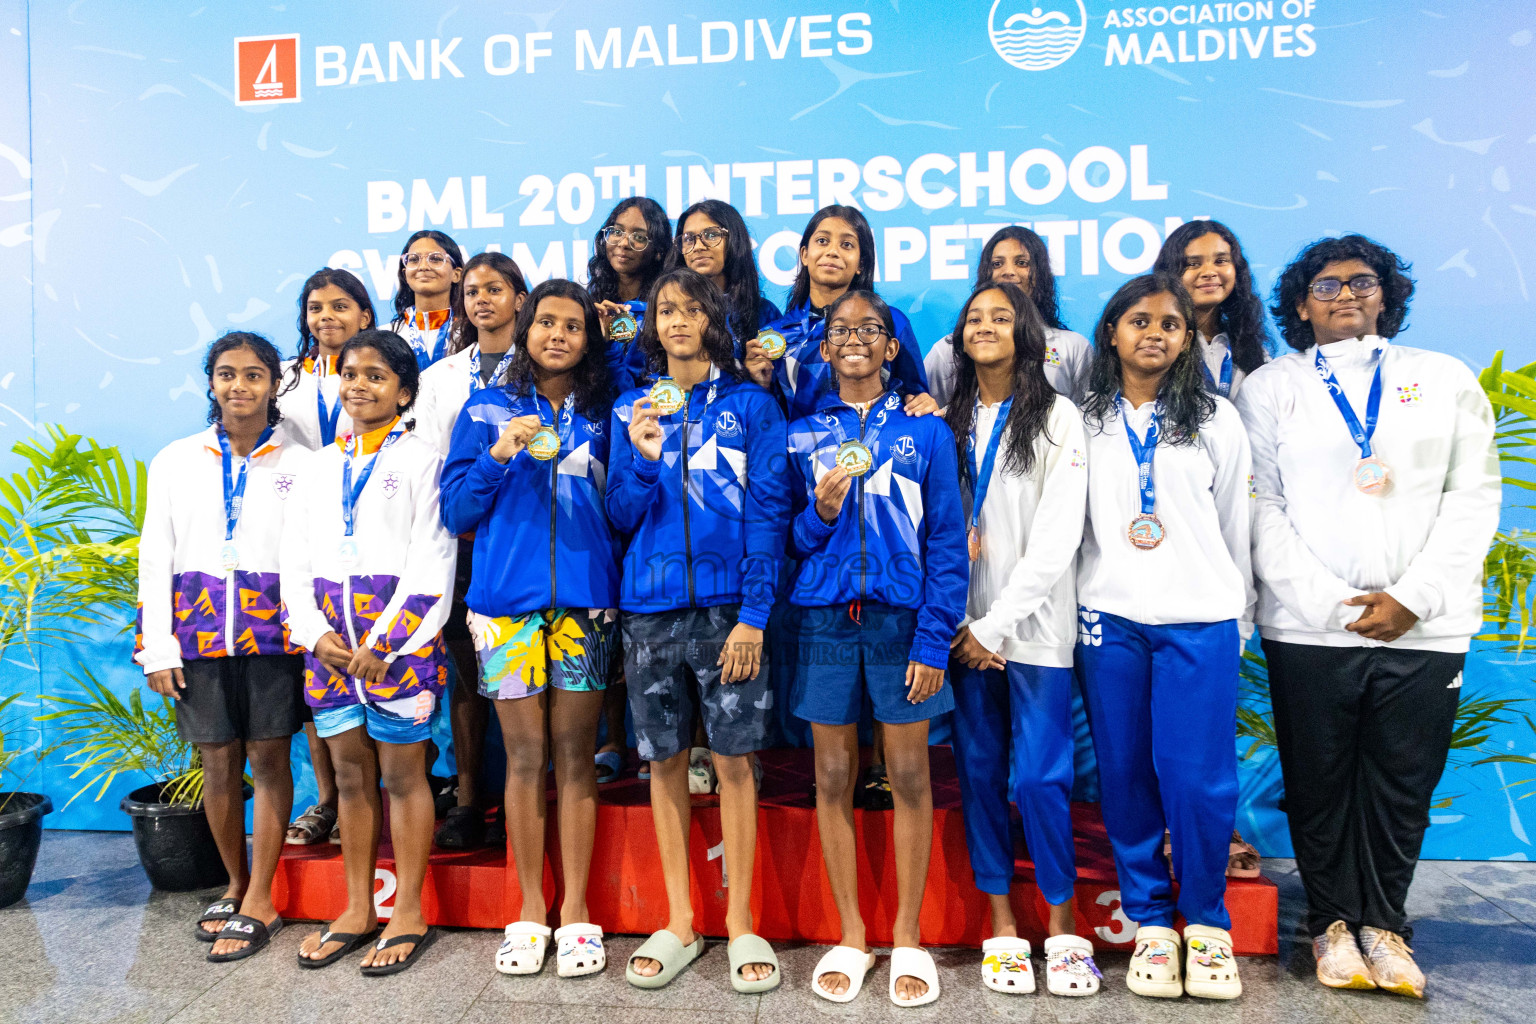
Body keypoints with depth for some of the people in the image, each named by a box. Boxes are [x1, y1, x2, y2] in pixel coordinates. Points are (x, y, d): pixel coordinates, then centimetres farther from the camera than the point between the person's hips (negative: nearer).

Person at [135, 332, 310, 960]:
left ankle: (259, 903, 12)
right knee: (217, 762, 8)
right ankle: (236, 884, 27)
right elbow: (155, 558, 7)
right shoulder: (176, 461, 9)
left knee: (268, 757, 1)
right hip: (199, 628, 2)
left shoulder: (299, 464, 3)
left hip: (274, 630, -2)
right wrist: (157, 649, 1)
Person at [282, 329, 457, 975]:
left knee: (403, 775, 2)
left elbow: (431, 563, -8)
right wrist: (316, 632, -3)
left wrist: (386, 644, -13)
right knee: (351, 776, 12)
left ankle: (408, 914, 15)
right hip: (330, 642, 5)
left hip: (398, 636, -5)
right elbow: (296, 558, 12)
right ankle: (357, 910, 24)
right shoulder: (321, 466, 15)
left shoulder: (421, 459, -1)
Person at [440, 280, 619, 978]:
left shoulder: (603, 417, 11)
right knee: (525, 756, 4)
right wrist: (499, 456, -11)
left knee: (574, 755, 4)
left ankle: (576, 912, 14)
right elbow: (456, 510, 3)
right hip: (506, 600, 0)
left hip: (585, 601, 1)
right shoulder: (488, 411, 9)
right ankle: (530, 910, 17)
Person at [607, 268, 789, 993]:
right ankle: (679, 923, 23)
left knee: (733, 760, 1)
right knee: (664, 761, 9)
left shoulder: (750, 405, 3)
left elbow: (768, 513, -2)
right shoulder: (631, 410, 11)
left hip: (728, 605, -2)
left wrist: (754, 615, -10)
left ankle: (740, 923, 16)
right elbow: (621, 518, 7)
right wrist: (642, 461, -12)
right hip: (649, 607, 3)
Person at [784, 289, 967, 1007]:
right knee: (833, 778, 7)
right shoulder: (802, 436, 9)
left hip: (901, 618, -1)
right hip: (823, 618, 2)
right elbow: (789, 539, 10)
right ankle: (850, 937, 23)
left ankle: (908, 940, 21)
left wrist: (933, 638, -8)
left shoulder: (925, 430, 4)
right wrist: (819, 514, -12)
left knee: (909, 775, 4)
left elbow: (947, 542, 0)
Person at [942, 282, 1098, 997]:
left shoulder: (1057, 417, 0)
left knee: (1040, 776, -4)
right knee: (979, 772, 6)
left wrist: (995, 625, -11)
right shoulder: (950, 421, 12)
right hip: (966, 627, 4)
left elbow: (1056, 538, -8)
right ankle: (1002, 926, 18)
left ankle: (1063, 928, 14)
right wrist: (963, 626, -1)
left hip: (1034, 626, -3)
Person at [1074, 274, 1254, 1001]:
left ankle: (1206, 922, 18)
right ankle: (1150, 923, 19)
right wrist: (1078, 612, 9)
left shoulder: (1217, 420, 7)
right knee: (1126, 774, 4)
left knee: (1198, 776, -3)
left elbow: (1236, 526, 10)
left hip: (1200, 620, -1)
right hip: (1109, 619, 1)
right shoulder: (1085, 422, 7)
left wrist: (1241, 621, 11)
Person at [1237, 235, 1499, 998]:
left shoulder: (1447, 379, 13)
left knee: (1404, 784, 7)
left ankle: (1382, 922, 24)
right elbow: (1262, 509, 0)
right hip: (1308, 626, -1)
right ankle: (1333, 922, 22)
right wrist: (1330, 603, -9)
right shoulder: (1270, 388, 8)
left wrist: (1414, 598, -7)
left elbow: (1473, 497, 5)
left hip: (1424, 625, 2)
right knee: (1319, 783, 6)